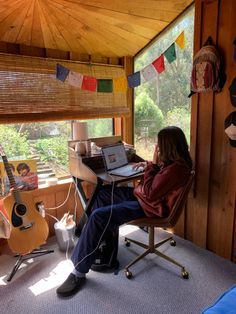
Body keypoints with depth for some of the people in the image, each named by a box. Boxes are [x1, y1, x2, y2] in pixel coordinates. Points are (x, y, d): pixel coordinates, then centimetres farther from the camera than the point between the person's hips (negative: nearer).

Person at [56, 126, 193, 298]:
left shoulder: (175, 169, -27)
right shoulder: (176, 160, 3)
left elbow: (150, 194, -26)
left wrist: (152, 164, -21)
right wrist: (149, 164, 5)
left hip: (149, 206, -11)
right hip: (141, 194, 11)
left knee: (98, 216, -21)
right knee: (102, 193, 14)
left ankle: (79, 272, -10)